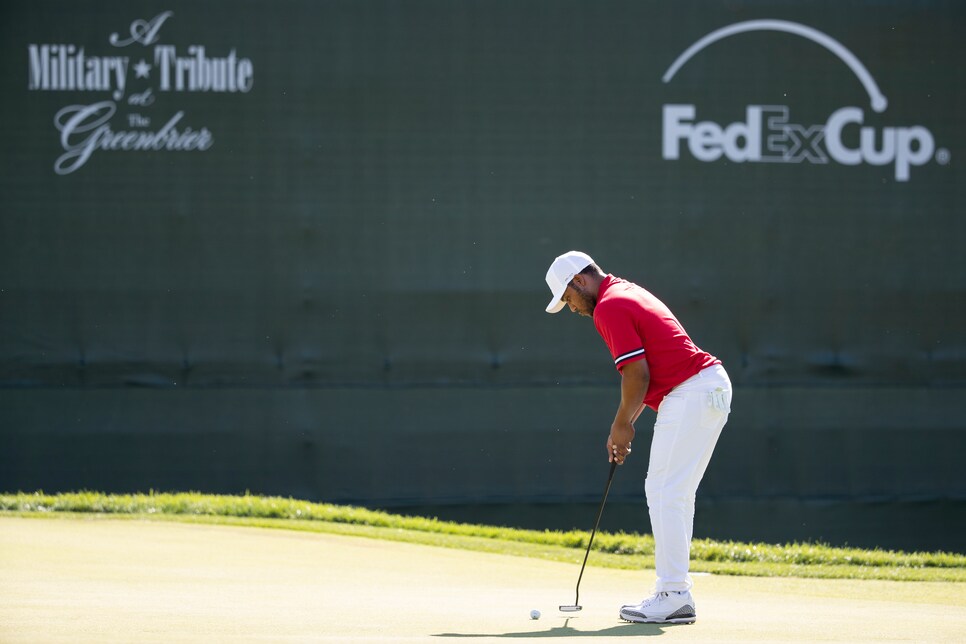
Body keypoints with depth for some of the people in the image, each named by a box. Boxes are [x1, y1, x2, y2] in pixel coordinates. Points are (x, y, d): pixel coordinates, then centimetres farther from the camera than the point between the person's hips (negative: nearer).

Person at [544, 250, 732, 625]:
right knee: (671, 494, 13)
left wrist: (622, 423, -2)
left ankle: (674, 597, -12)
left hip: (689, 394, -10)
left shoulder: (609, 307, -9)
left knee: (665, 493, -10)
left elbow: (637, 374, -15)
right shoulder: (628, 293, 22)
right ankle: (674, 593, 15)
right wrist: (624, 426, 19)